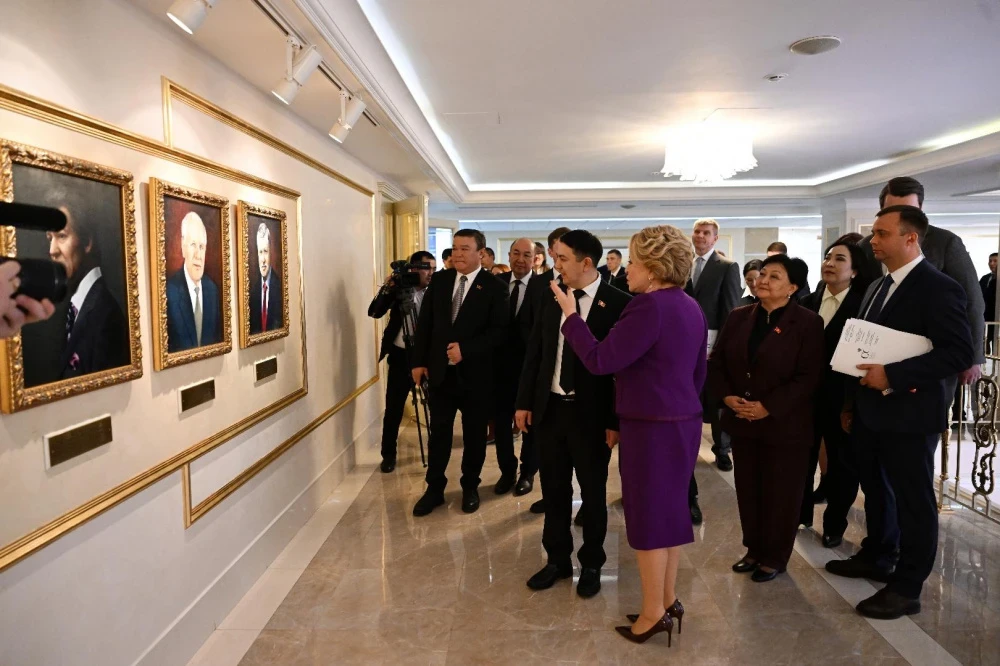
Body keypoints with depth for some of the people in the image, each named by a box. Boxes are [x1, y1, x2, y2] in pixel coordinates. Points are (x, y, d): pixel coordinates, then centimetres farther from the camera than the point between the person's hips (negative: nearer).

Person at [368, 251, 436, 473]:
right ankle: (388, 455, 17)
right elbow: (375, 312, -11)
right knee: (393, 408, 4)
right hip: (401, 355, 0)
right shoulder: (398, 287, -3)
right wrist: (387, 287, -22)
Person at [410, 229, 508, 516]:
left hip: (475, 374, -3)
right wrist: (419, 361, 3)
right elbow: (425, 323, 8)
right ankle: (434, 489, 23)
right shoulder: (439, 281, 5)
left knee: (474, 435, 11)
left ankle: (470, 487, 29)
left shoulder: (494, 287, -7)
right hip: (440, 371, 3)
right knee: (438, 433, 10)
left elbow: (499, 330, -12)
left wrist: (465, 349, -20)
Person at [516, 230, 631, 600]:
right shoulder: (552, 296, 3)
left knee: (593, 491, 13)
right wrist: (524, 401, 5)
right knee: (554, 489, 16)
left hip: (590, 413, -4)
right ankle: (557, 559, 34)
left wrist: (616, 419, -13)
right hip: (549, 408, 5)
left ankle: (591, 564, 32)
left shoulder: (618, 303, -12)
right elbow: (534, 351, 7)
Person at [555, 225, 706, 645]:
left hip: (652, 426, -9)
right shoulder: (690, 308, 9)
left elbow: (600, 361, -22)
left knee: (648, 515, 3)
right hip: (683, 421, 9)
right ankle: (668, 601, 30)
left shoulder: (649, 305, -20)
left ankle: (653, 613, 15)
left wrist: (570, 316, -13)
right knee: (670, 510, 17)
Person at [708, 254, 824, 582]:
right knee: (747, 489, 13)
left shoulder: (807, 323, -8)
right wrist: (726, 396, -9)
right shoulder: (738, 317, 7)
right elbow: (716, 362, 8)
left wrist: (768, 407, -19)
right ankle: (754, 549, 31)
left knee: (780, 493, 8)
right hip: (742, 421, 5)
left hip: (784, 425, -4)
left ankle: (775, 557, 25)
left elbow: (808, 377, -14)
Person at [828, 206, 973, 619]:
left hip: (909, 413, -8)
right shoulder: (877, 288, 12)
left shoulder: (938, 287, -14)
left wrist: (892, 376, -24)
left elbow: (958, 352, -20)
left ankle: (907, 588, 16)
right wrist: (855, 402, 13)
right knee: (876, 489, 20)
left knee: (913, 499, 4)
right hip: (871, 410, 8)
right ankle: (876, 558, 38)